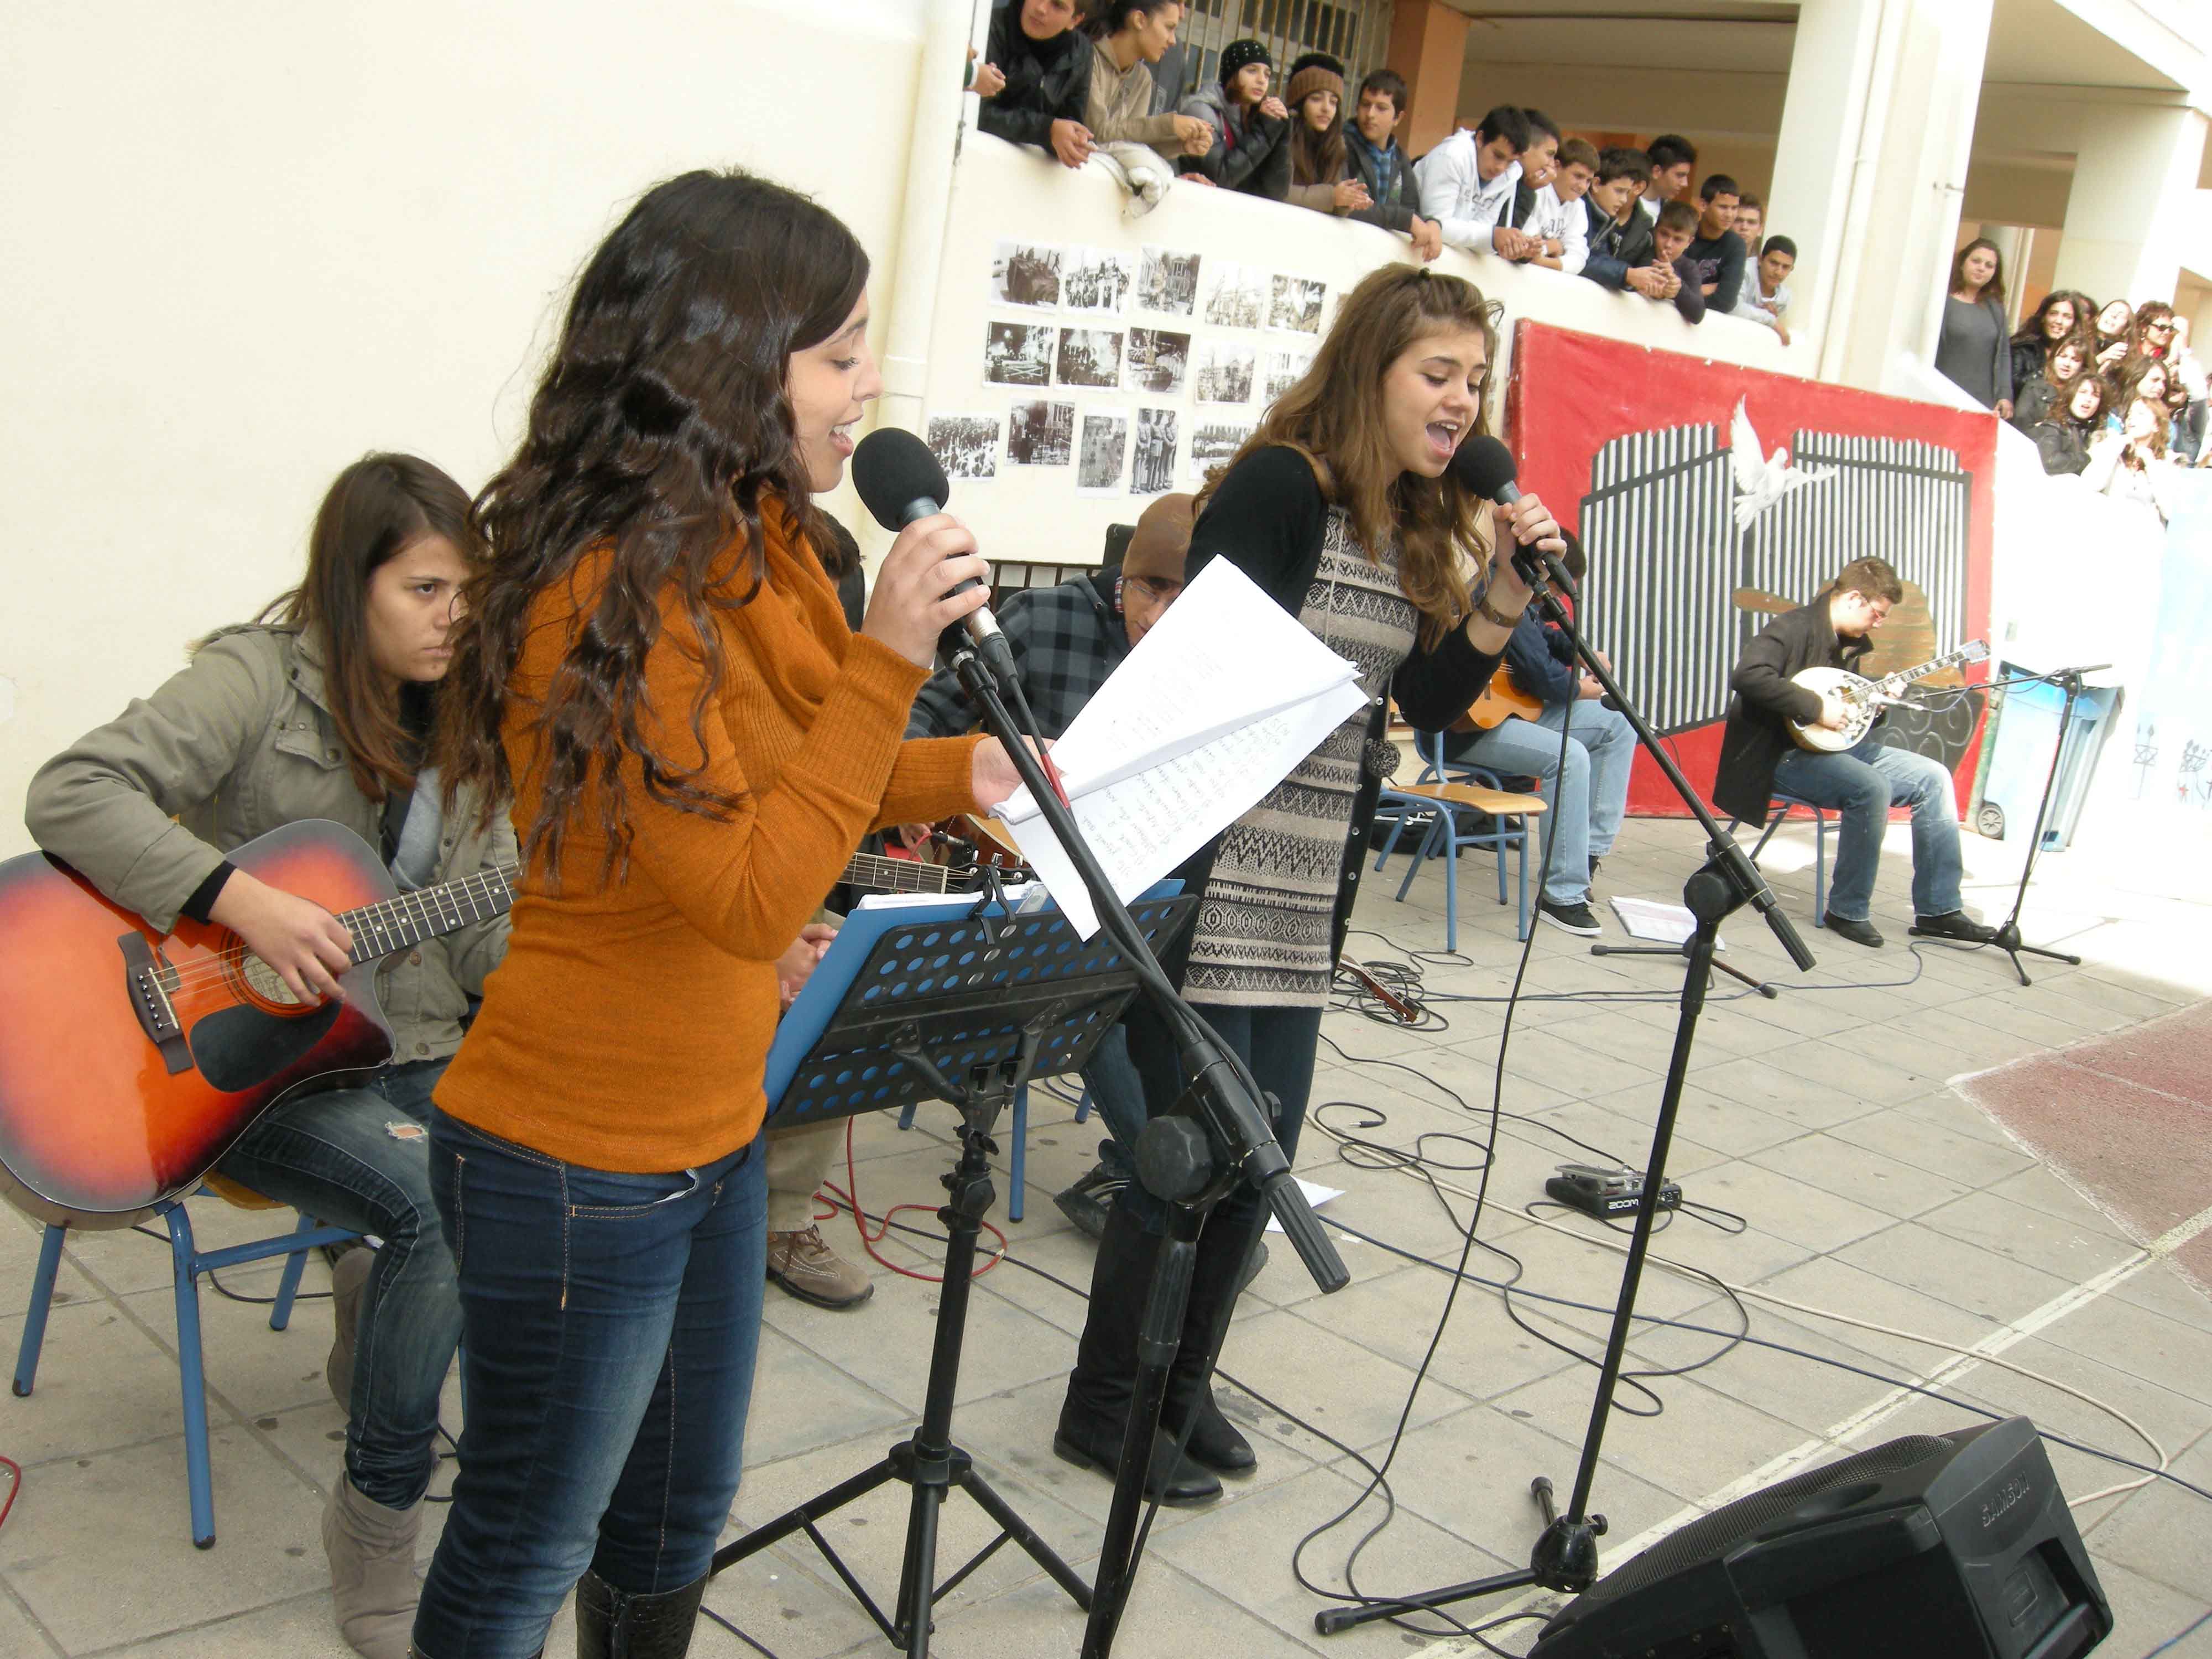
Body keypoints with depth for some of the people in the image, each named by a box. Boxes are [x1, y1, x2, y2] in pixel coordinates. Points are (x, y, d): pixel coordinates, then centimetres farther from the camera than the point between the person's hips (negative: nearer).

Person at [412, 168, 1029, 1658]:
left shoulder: (752, 544, 4)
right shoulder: (608, 596, -25)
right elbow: (748, 896, -27)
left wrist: (953, 773, 3)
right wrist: (886, 659, -30)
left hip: (714, 1136, 9)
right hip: (577, 1171, -9)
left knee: (680, 1514, 25)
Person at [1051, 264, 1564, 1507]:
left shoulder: (1421, 525, 11)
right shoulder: (1279, 487, -12)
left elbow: (1431, 703, 9)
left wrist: (1505, 589, -5)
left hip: (1312, 893, 8)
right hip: (1216, 876, -8)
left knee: (1262, 1152, 13)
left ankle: (1180, 1385, 31)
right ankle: (1105, 1410, 18)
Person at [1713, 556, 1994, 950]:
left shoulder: (1852, 643, 14)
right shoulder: (1794, 628, -14)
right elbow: (1747, 675, -32)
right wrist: (1816, 706, -30)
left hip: (1837, 745, 10)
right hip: (1784, 754, -10)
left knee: (1933, 777, 0)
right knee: (1873, 788, -32)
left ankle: (1937, 909, 2)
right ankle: (1848, 912, -16)